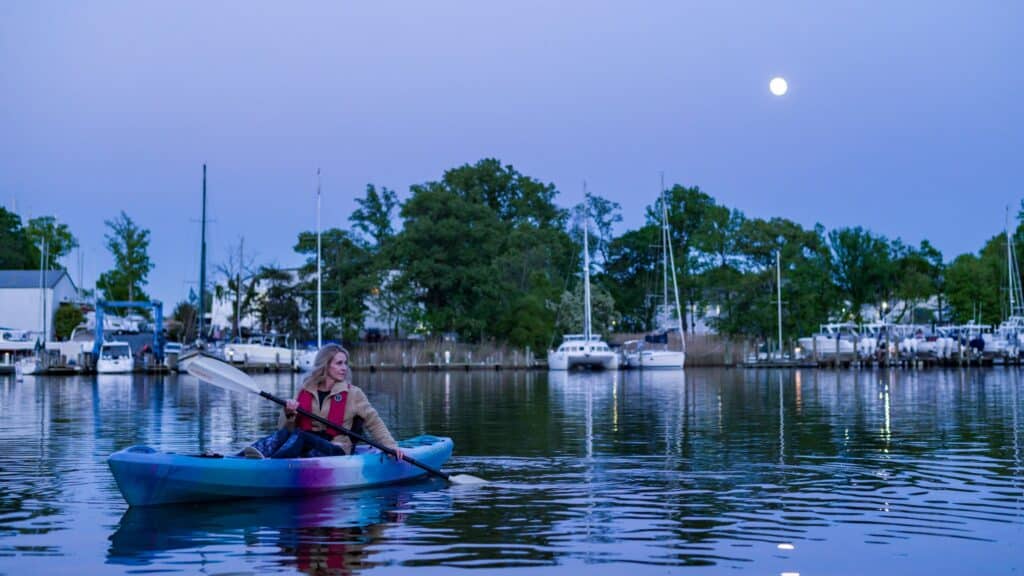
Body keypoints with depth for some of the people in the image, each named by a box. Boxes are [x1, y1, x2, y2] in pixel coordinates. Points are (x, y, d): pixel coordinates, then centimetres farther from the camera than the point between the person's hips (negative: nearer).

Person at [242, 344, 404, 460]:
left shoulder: (353, 393, 7)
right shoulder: (306, 391, 14)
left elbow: (374, 422, 8)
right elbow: (286, 427, 13)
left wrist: (390, 445, -6)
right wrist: (289, 414, -9)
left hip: (336, 452, -3)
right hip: (305, 446, 3)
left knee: (298, 436, -33)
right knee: (283, 434, -29)